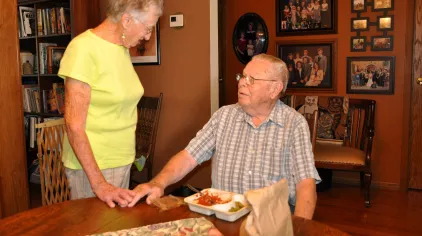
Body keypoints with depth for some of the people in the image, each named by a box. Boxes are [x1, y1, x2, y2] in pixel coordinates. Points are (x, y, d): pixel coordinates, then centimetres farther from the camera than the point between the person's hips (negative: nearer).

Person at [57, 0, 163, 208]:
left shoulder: (122, 48, 6)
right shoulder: (84, 48, -17)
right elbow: (74, 125, -19)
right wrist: (98, 183, -19)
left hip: (122, 161, 7)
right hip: (92, 166, -7)